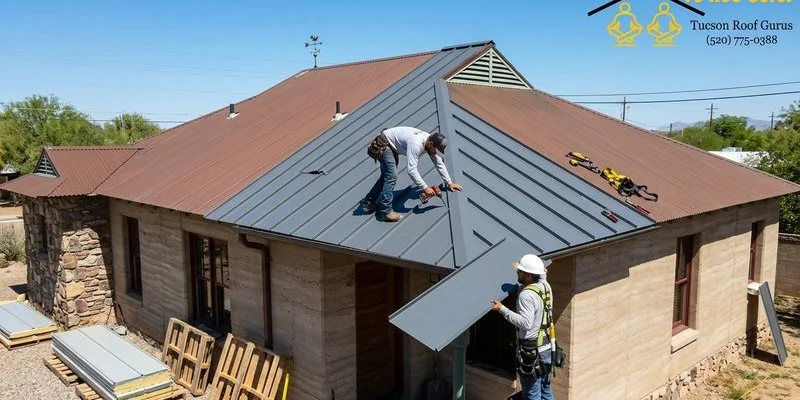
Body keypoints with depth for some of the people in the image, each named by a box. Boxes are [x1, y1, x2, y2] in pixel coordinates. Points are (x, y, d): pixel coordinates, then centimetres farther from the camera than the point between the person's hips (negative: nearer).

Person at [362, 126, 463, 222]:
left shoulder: (431, 142, -10)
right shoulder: (416, 144, -37)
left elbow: (439, 164, 1)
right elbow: (411, 170, -39)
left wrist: (449, 183, 0)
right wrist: (425, 188, -37)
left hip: (392, 146, 10)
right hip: (383, 144, -10)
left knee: (387, 175, 17)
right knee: (391, 177, -16)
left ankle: (368, 203, 25)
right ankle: (385, 212, -10)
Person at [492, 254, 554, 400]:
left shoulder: (527, 295, -25)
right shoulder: (545, 285, 1)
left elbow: (526, 323, -33)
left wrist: (503, 309, -31)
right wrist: (518, 289, 6)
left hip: (531, 351, -9)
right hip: (546, 347, 9)